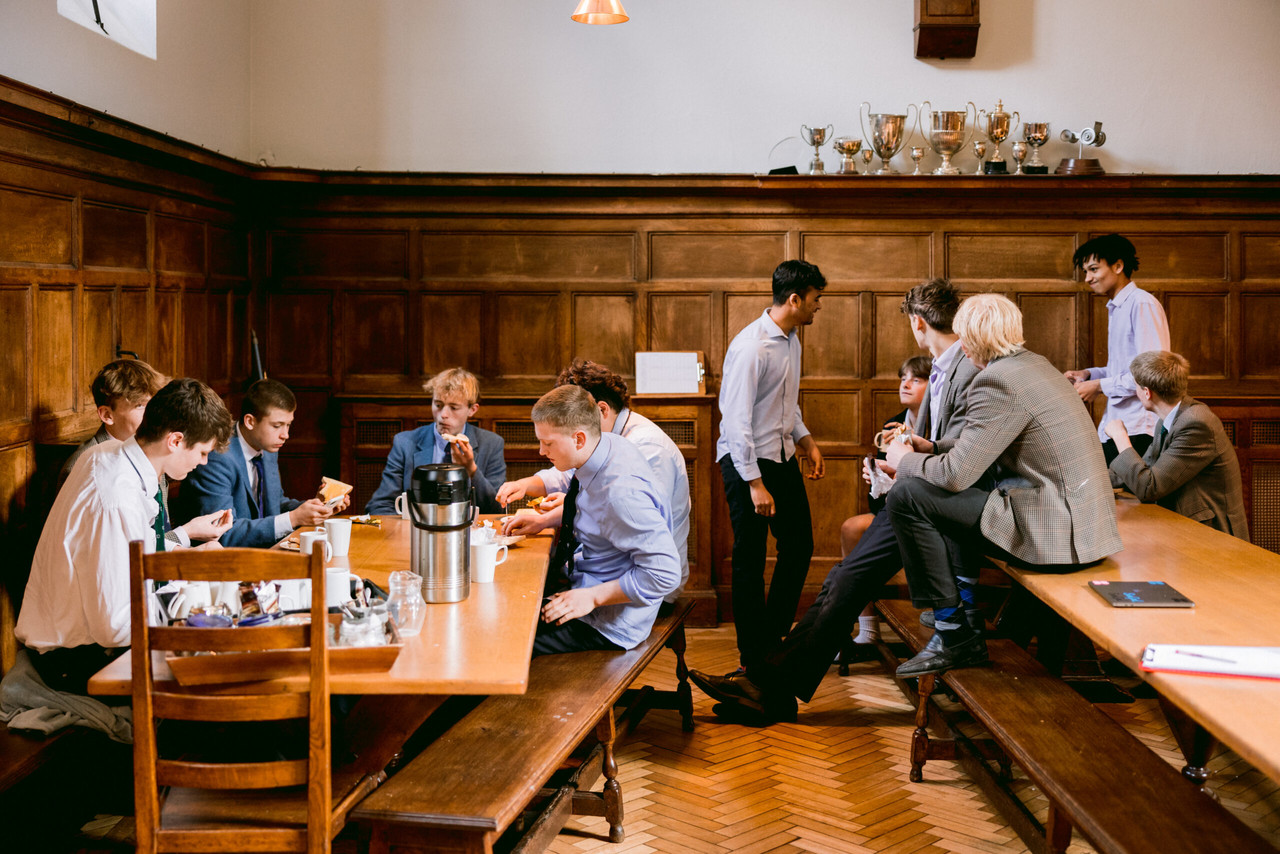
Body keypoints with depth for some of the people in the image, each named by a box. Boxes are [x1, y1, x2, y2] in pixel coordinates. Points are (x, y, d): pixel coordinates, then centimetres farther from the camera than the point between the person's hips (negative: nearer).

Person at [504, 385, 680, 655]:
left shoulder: (621, 491, -31)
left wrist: (592, 597, -24)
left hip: (606, 622, -10)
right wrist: (545, 521, 8)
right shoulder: (607, 444, -4)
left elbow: (664, 574, -29)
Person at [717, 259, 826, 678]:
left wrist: (805, 439, 12)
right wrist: (754, 483, -23)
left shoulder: (792, 339, 8)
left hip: (782, 455, 9)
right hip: (746, 459, -9)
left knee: (799, 544, 14)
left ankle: (773, 638, 28)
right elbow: (736, 419, -22)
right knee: (750, 560, 0)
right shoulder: (751, 346, -20)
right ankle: (753, 656, 12)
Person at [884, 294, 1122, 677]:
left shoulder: (999, 380, -16)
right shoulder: (1035, 363, 13)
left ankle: (954, 633, -3)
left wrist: (903, 460, 1)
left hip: (1053, 529, -10)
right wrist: (926, 450, 21)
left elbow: (956, 474, -18)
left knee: (905, 496, -9)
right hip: (1081, 523, 10)